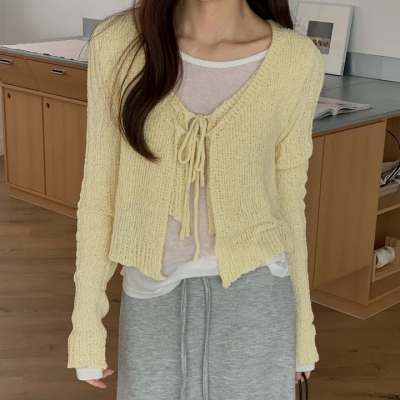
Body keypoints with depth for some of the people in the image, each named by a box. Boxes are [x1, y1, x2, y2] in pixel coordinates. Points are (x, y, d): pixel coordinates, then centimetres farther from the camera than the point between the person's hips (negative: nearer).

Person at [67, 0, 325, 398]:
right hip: (153, 300, 1)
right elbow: (100, 190, -3)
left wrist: (302, 324, 9)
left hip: (254, 297, 0)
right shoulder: (118, 42, -9)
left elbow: (288, 198, 1)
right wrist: (86, 322, 0)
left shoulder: (296, 60, -10)